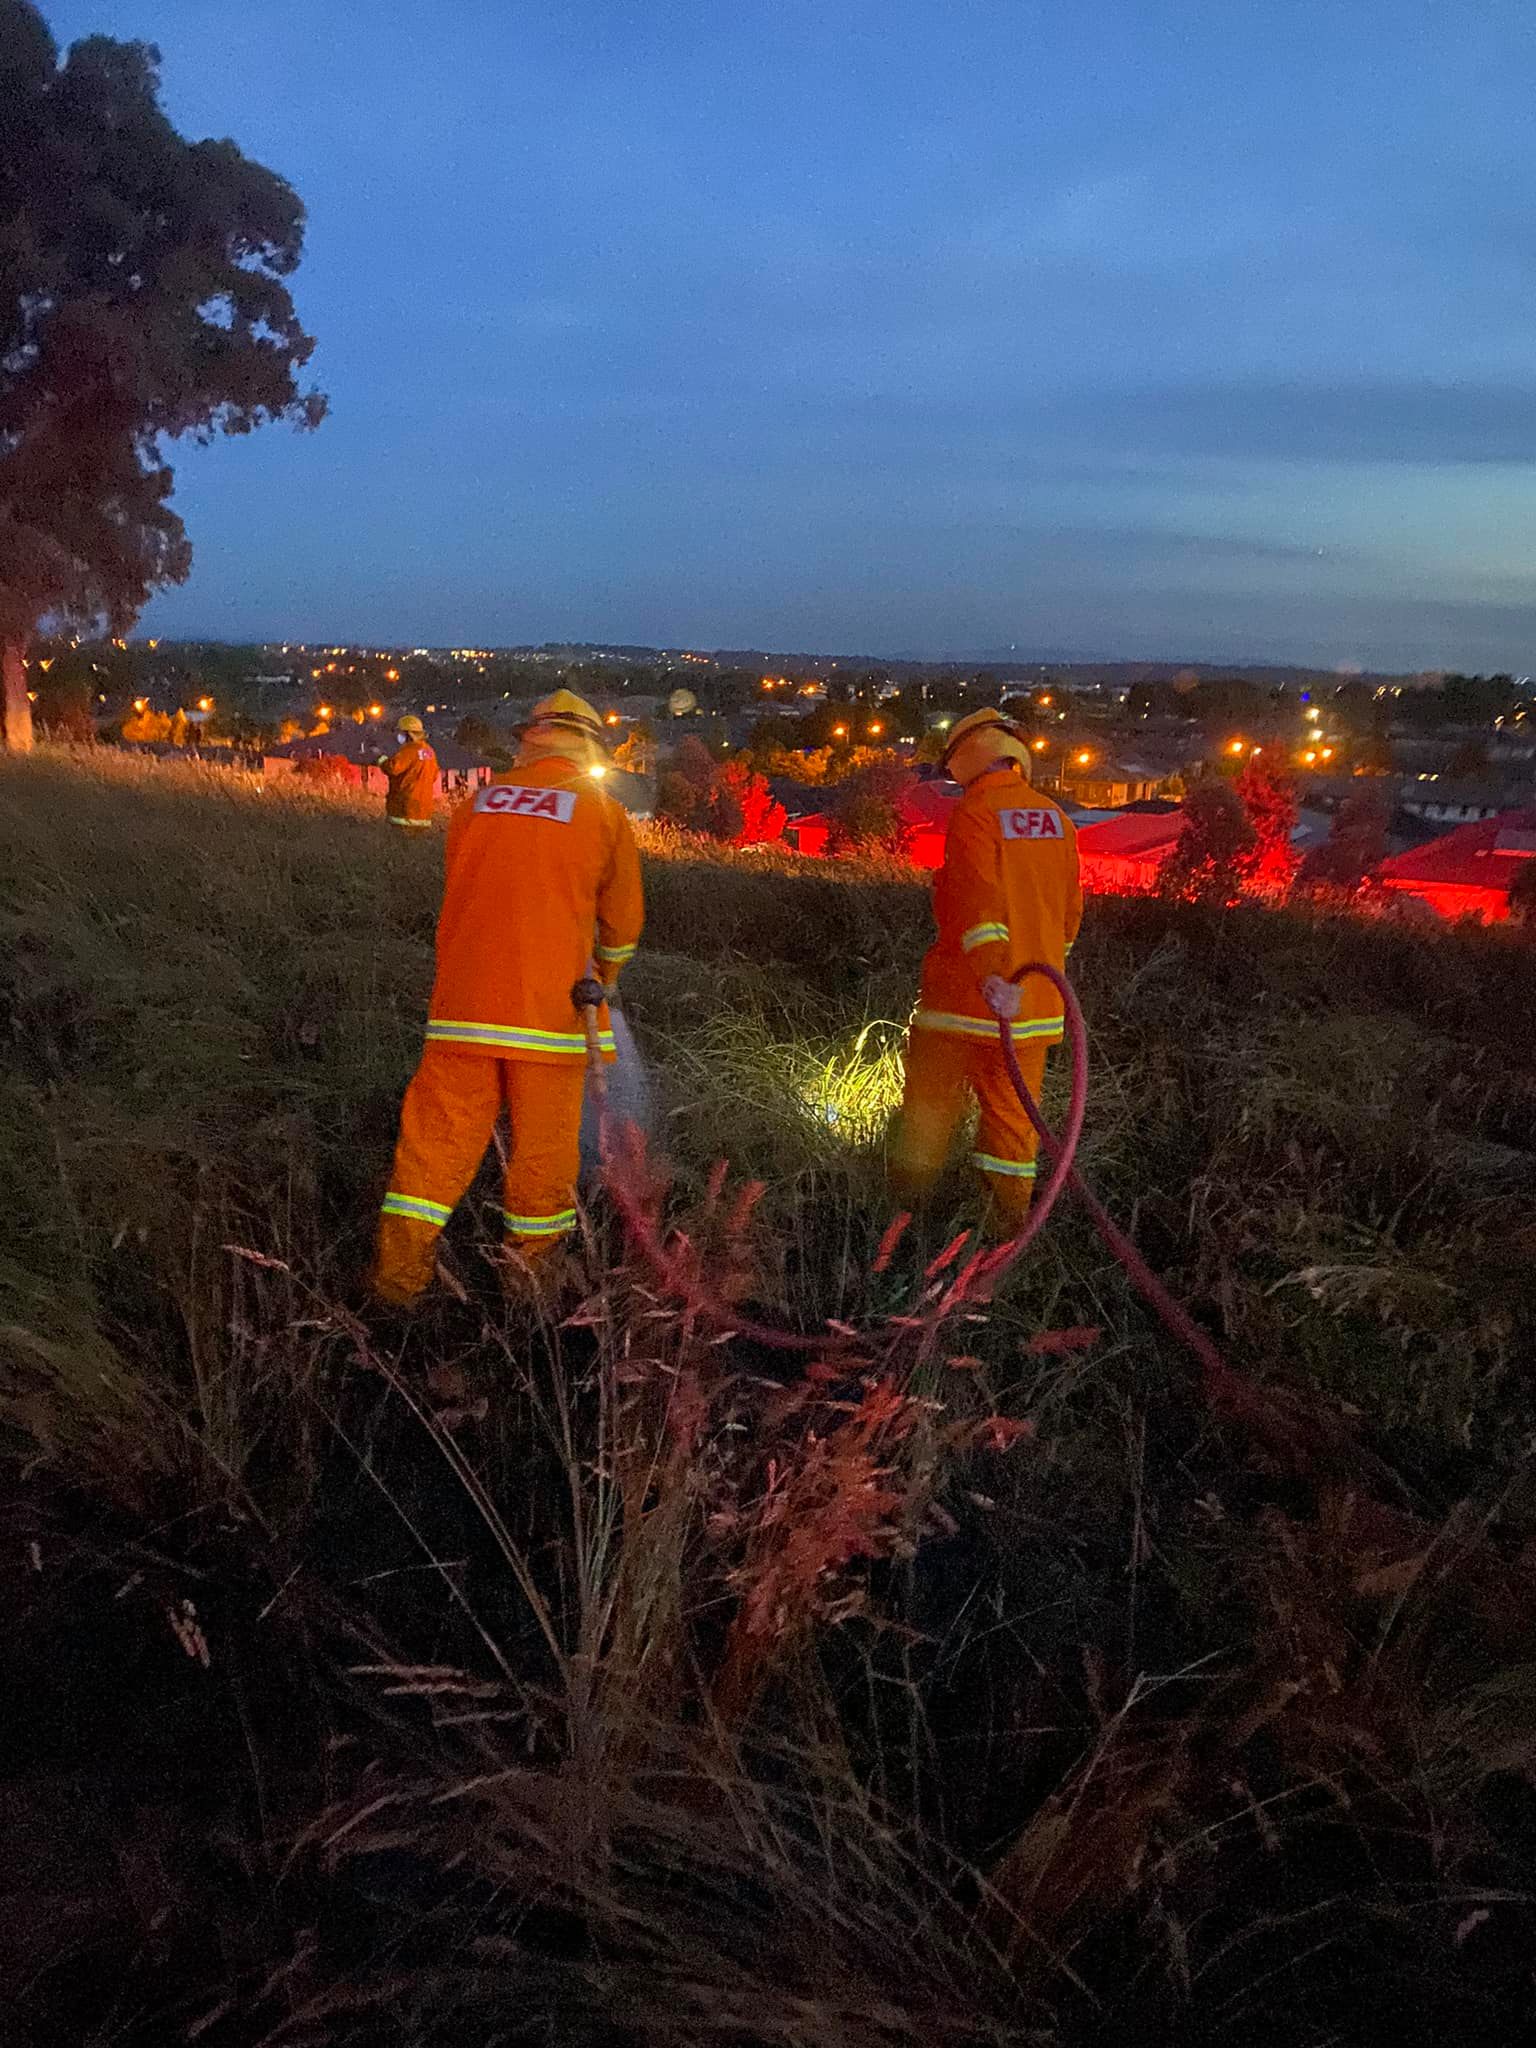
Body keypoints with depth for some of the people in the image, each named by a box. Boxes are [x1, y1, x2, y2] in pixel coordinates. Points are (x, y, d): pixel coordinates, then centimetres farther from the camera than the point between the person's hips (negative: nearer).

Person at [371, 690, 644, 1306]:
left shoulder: (477, 803, 10)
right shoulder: (604, 812, 3)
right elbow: (623, 922, 12)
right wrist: (607, 974, 32)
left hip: (462, 1004, 3)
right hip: (549, 1011, -2)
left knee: (437, 1137, 9)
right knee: (544, 1146, 10)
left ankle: (398, 1274, 13)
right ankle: (531, 1272, 23)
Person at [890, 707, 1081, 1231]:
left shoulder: (974, 813, -11)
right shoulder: (1057, 818, 8)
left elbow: (978, 897, -26)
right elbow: (1070, 910, 15)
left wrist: (991, 969, -35)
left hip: (969, 990, -5)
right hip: (1033, 1000, 5)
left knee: (931, 1095, 10)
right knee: (1012, 1107, 12)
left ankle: (905, 1205, 18)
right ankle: (1010, 1219, 17)